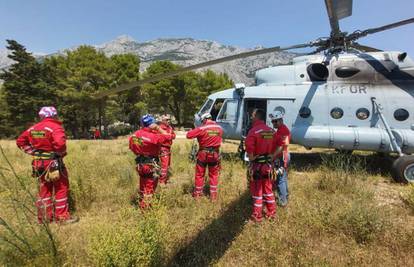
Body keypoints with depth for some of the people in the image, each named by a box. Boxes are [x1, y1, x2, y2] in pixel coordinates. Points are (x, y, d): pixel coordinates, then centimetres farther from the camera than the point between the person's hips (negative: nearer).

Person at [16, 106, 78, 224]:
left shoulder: (33, 128, 7)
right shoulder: (55, 127, -17)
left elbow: (20, 141, 14)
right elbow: (60, 143, -33)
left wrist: (33, 152, 10)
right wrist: (61, 153, -13)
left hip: (38, 163, 7)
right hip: (53, 163, -7)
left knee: (44, 189, 17)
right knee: (61, 188, 5)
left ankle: (45, 217, 26)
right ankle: (62, 216, 11)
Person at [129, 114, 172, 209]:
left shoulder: (135, 134, -4)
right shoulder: (153, 136, -26)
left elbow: (131, 147, 8)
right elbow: (168, 137, -20)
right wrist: (158, 128, -16)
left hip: (140, 164, 7)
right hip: (151, 165, -7)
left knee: (143, 187, 23)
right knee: (149, 188, 8)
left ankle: (142, 205, 38)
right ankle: (145, 208, 17)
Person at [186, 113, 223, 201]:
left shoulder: (202, 128, -15)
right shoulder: (219, 128, -1)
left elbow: (188, 135, -14)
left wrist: (196, 131, 2)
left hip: (203, 154, -3)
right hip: (215, 154, 3)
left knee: (199, 174, 13)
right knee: (214, 175, 16)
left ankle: (197, 193, 23)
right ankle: (213, 195, 17)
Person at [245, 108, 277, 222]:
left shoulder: (253, 131, -18)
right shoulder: (271, 130, 1)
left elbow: (250, 152, -23)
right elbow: (273, 148, 6)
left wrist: (251, 161, -8)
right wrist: (269, 158, 13)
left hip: (257, 165, -5)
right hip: (268, 164, 6)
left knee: (257, 191, 6)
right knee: (268, 189, 19)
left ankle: (257, 216, 18)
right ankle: (271, 213, 31)